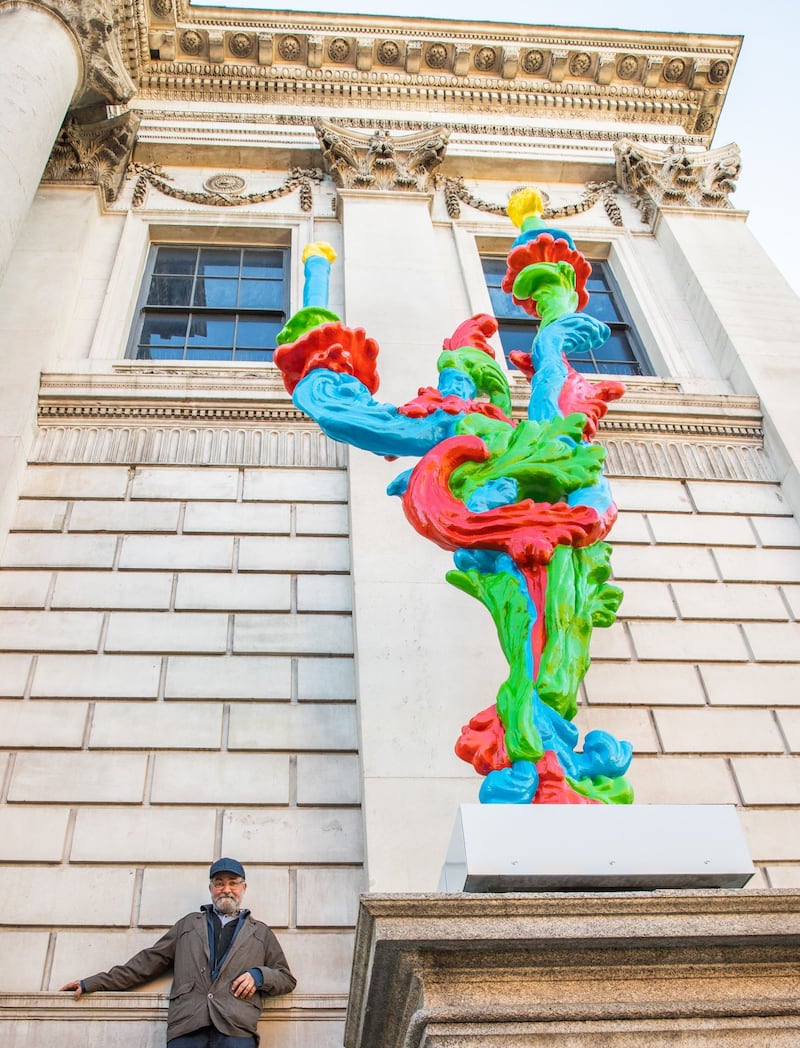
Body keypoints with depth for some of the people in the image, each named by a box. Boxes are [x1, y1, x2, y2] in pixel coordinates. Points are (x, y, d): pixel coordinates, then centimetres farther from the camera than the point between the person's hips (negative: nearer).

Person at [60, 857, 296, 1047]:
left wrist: (259, 975, 0)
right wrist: (92, 983, 17)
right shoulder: (189, 923, 27)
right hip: (186, 1026, 1)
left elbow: (287, 979, 22)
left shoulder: (260, 932, 24)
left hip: (236, 1028, -1)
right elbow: (148, 962, 23)